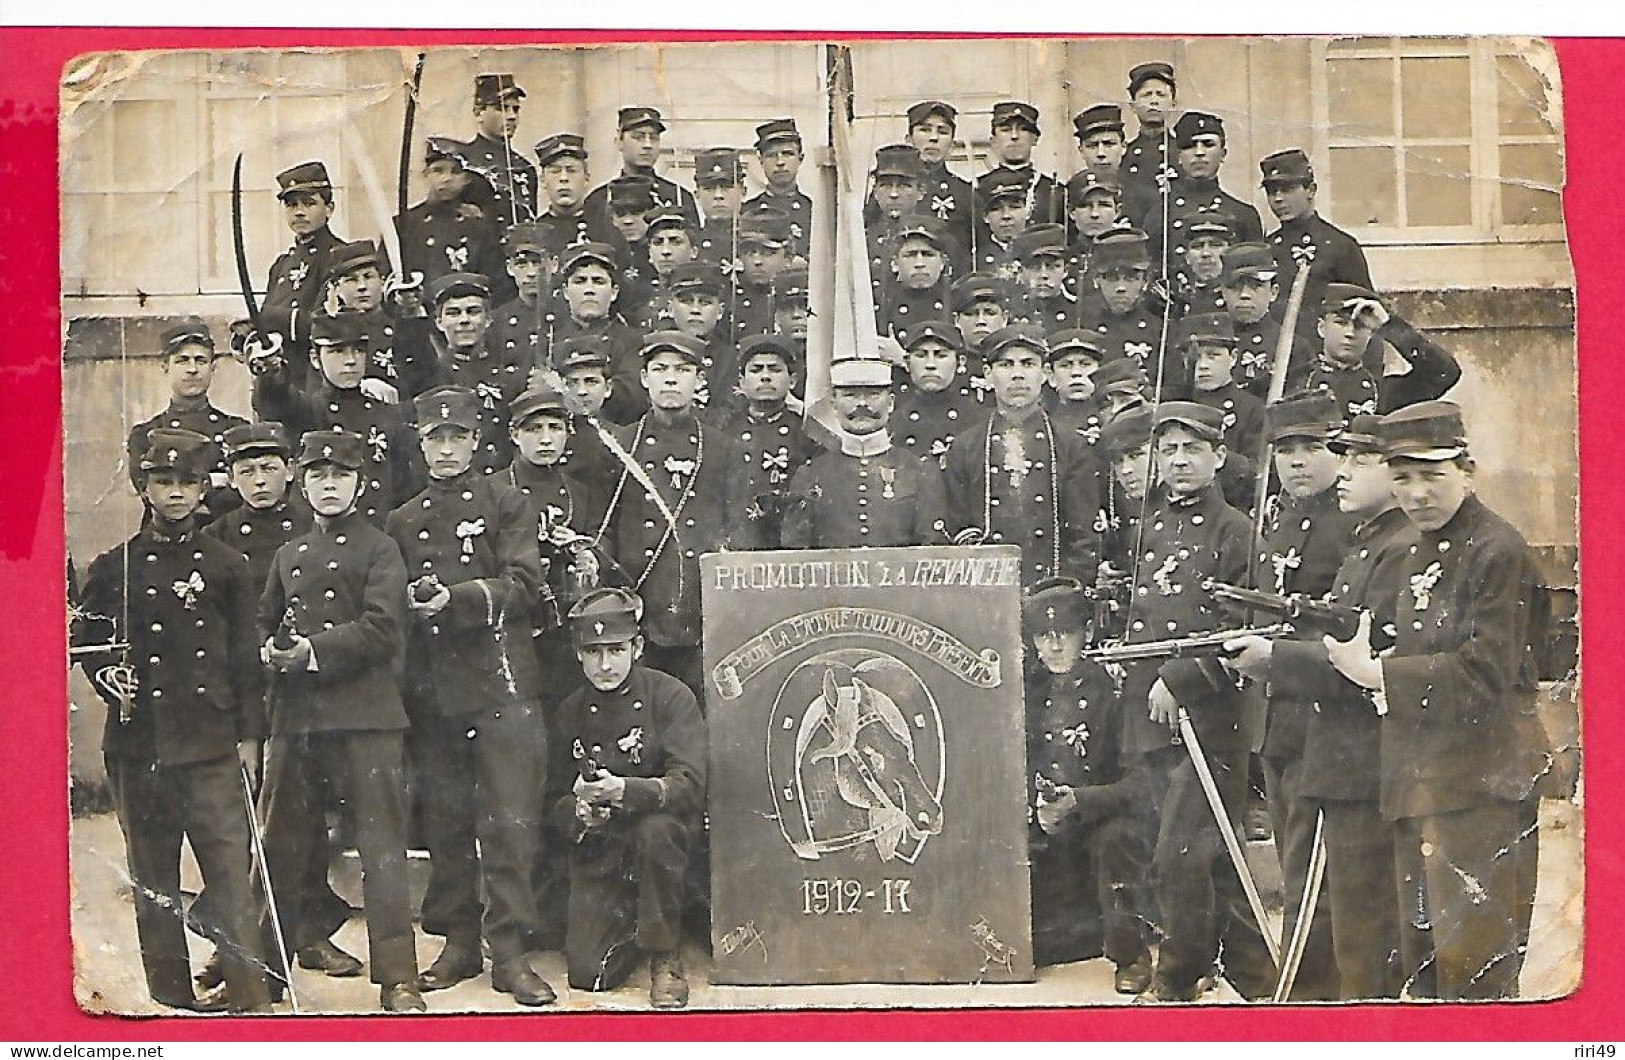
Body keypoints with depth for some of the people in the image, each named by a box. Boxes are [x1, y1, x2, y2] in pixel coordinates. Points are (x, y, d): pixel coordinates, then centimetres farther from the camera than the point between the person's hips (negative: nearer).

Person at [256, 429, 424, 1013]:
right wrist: (272, 652, 3)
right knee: (288, 834, 13)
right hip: (297, 716, 6)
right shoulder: (289, 555, 20)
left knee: (381, 845, -9)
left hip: (365, 714, -6)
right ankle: (304, 934, 35)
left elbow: (381, 629, -9)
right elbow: (266, 622, 26)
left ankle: (397, 977, -9)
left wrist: (313, 651, -15)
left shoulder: (380, 550, 2)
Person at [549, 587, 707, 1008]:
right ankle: (630, 919, 25)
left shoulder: (670, 696, -10)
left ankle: (666, 960, -18)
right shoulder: (571, 711, 3)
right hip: (600, 850, 3)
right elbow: (558, 798, 7)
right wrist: (578, 812, -18)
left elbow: (690, 786, -21)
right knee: (587, 973, -12)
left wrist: (625, 790, -38)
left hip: (666, 828, -3)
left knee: (655, 830, -40)